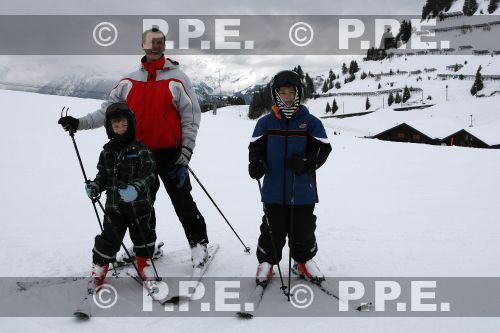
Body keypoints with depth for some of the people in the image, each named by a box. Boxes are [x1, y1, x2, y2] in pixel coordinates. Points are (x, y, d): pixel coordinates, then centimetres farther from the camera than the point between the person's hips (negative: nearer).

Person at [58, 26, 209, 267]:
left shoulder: (177, 79, -4)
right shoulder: (128, 82, 7)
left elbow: (191, 117, -6)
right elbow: (107, 111, 8)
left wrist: (185, 153, -12)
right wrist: (80, 123, -5)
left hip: (170, 153, -4)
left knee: (182, 200, -3)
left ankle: (198, 242, 13)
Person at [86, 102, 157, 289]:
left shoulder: (140, 150, -8)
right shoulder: (107, 152, 4)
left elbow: (148, 175, -13)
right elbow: (103, 175, 11)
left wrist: (136, 188, -30)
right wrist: (95, 186, -8)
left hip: (138, 205, -2)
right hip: (114, 206, 2)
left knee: (142, 237, 11)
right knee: (109, 239, 4)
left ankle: (145, 266, 33)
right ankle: (99, 269, 22)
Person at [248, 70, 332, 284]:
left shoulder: (310, 122, -1)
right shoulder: (266, 122, 2)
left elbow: (323, 148, -4)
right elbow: (256, 147, 4)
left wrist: (305, 163, -21)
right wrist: (255, 163, -17)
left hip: (302, 190, 0)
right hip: (274, 190, 0)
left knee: (303, 229, 12)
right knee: (272, 230, 9)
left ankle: (304, 260, 33)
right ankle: (266, 261, 27)